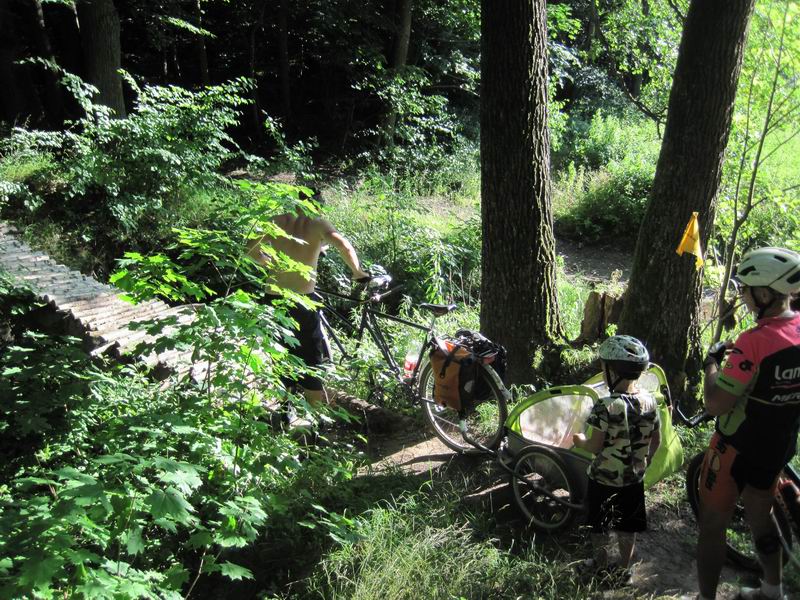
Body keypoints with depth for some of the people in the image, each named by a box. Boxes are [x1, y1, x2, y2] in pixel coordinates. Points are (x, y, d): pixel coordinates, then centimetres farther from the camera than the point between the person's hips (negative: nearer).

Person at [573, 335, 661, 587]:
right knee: (627, 526, 19)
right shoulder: (649, 401, -8)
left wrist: (580, 440, 0)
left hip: (604, 478, -5)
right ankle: (623, 570, 31)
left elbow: (595, 446, -21)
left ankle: (601, 566, 32)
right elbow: (655, 441, 2)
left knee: (599, 525, 16)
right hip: (634, 477, 5)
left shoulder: (606, 406, -26)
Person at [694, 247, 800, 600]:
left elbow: (715, 404, -27)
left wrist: (712, 362, -12)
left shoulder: (754, 342, -27)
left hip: (738, 448, -7)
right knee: (759, 518, 26)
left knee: (713, 526, 8)